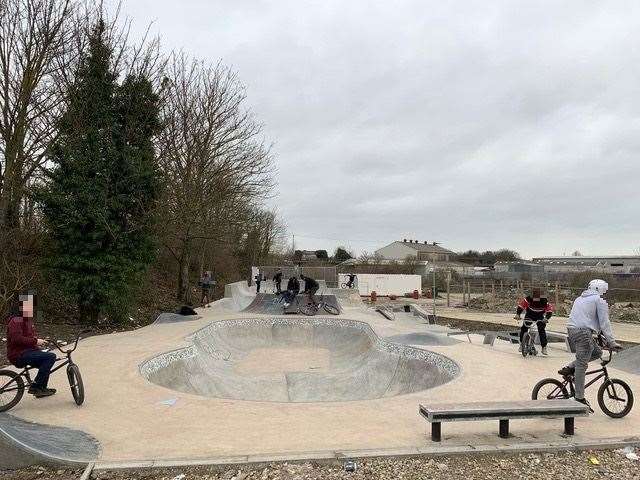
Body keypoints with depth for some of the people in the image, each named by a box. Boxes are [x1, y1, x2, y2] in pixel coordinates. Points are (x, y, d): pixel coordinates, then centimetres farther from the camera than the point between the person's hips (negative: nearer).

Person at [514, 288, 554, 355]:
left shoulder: (544, 301, -24)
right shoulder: (528, 299, -24)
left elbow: (550, 309, -21)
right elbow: (521, 305, -21)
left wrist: (546, 318, -35)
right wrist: (517, 314, -32)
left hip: (540, 317, 0)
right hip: (529, 315, 0)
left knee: (542, 330, -15)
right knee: (523, 328, -16)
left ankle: (544, 348, -5)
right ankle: (521, 343, 1)